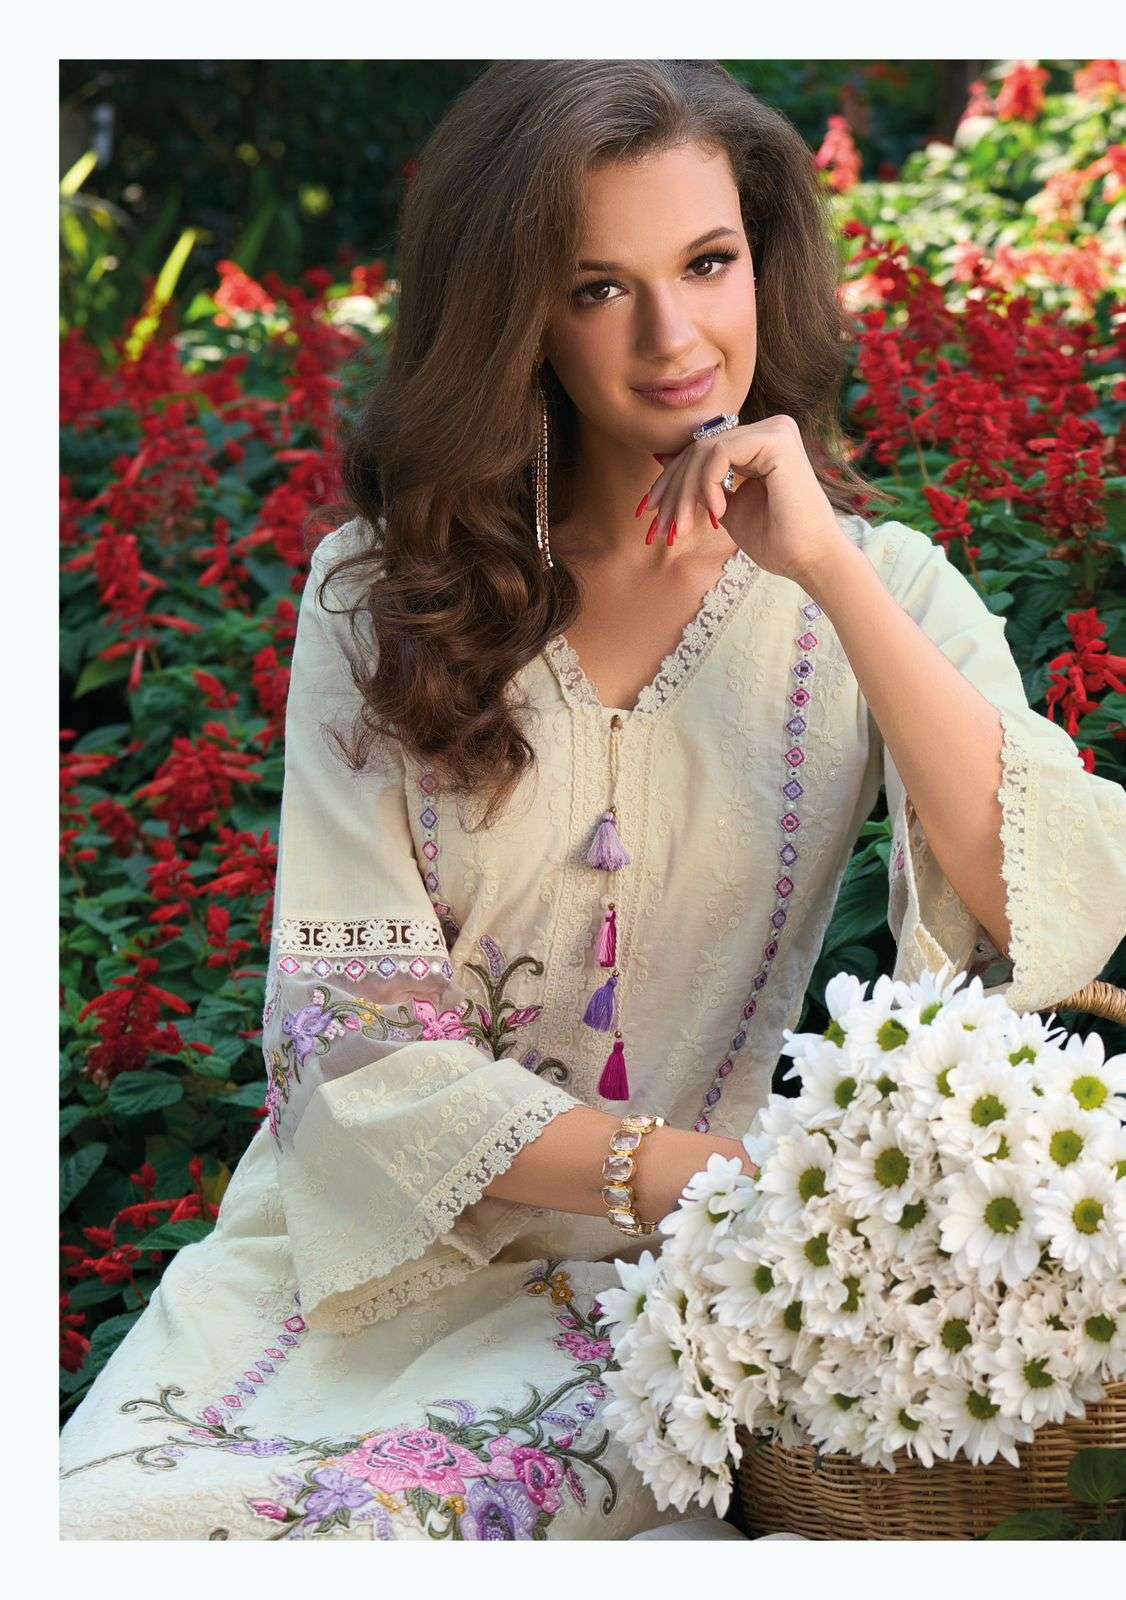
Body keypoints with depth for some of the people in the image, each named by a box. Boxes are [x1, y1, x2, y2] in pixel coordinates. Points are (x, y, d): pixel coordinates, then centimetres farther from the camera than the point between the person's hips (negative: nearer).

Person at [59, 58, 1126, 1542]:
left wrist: (829, 568, -20)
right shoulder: (384, 589, 1)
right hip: (359, 1250, 1)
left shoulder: (873, 588, 1)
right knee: (91, 1529, -24)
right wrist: (689, 1175, -20)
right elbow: (359, 1029, -5)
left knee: (364, 1530, -29)